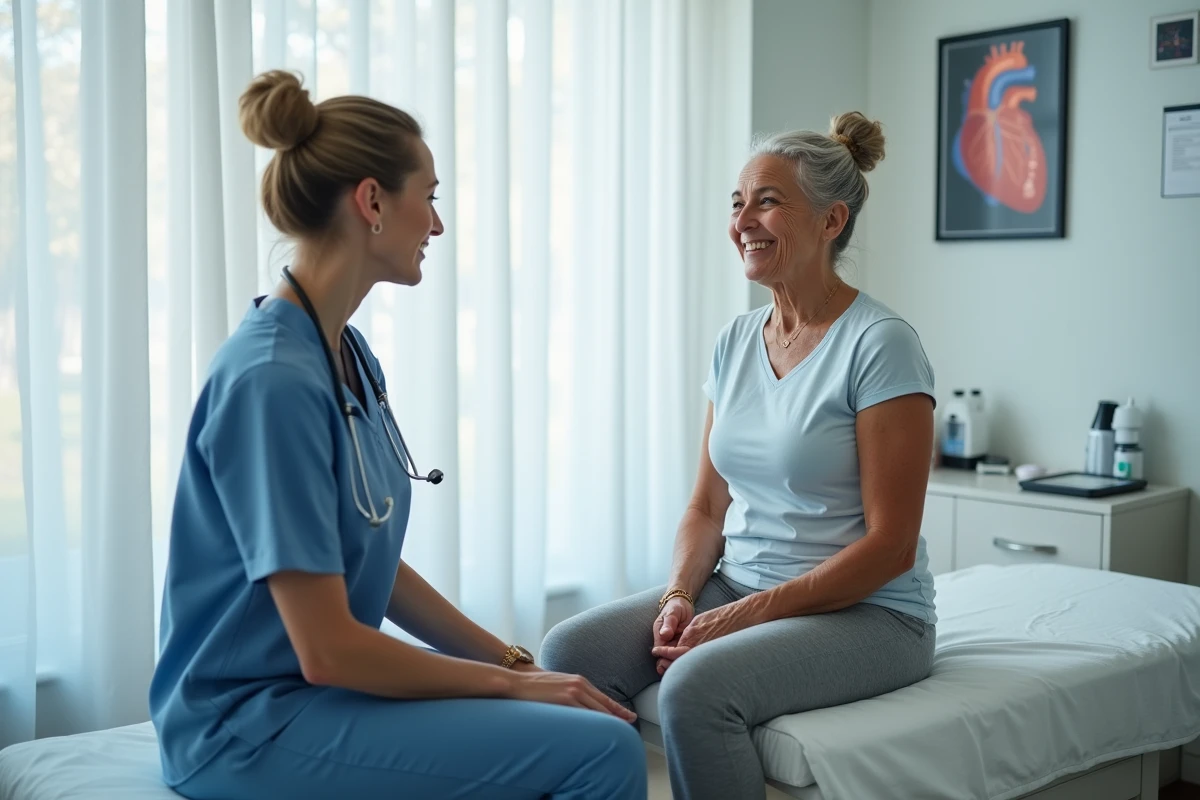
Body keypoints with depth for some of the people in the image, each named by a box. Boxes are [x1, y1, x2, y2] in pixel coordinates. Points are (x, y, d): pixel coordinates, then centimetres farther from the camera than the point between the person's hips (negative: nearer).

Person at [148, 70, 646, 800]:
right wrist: (509, 681, -10)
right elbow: (326, 650, -21)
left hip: (324, 687, 9)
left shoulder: (350, 355, 7)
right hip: (252, 727, -9)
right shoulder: (274, 380, -21)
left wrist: (514, 663, 5)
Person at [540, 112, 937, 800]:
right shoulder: (737, 341, 9)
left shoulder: (880, 344, -12)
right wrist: (680, 595, -7)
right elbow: (708, 507, 13)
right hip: (736, 588, 6)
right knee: (569, 653, -17)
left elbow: (890, 545, -15)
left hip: (865, 612, -6)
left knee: (696, 684, -32)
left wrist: (747, 614, -18)